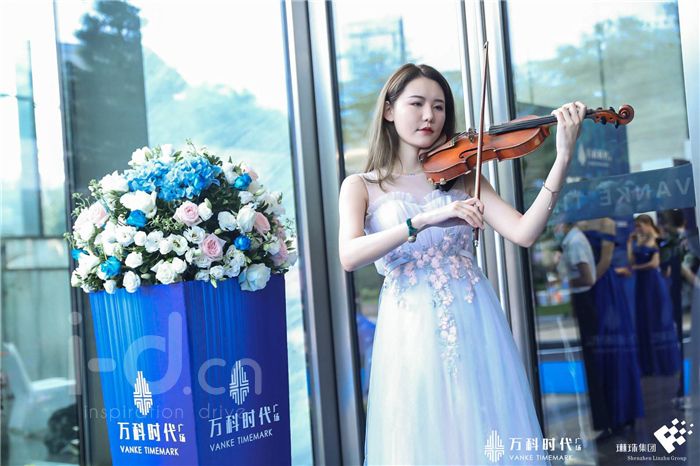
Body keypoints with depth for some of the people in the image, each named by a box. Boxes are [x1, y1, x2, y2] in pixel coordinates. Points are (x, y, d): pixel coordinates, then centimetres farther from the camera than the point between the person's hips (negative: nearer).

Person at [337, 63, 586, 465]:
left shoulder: (462, 174, 10)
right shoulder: (361, 186, 6)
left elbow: (524, 233, -4)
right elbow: (349, 256, -14)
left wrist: (564, 157, -13)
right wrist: (426, 219, -24)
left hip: (474, 326, 2)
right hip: (411, 335, -1)